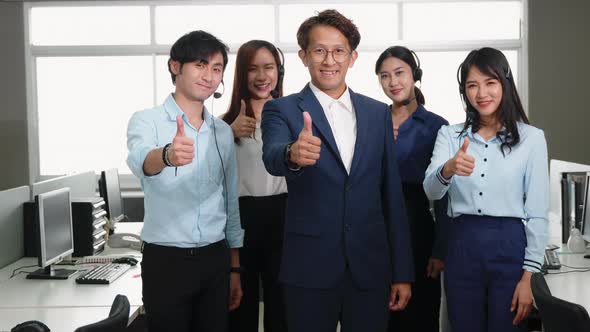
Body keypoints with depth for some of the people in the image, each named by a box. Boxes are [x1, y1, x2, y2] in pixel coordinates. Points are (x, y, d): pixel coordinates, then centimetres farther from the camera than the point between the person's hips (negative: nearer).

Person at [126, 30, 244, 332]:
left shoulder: (223, 131, 8)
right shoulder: (147, 121, -6)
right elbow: (140, 161, -30)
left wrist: (234, 267, 13)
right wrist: (167, 155, -52)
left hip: (215, 259, 4)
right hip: (166, 260, -4)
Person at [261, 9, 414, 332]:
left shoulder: (378, 112, 7)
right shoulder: (282, 110, -1)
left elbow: (392, 195, 8)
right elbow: (272, 158, -22)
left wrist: (402, 272, 7)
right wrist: (293, 155, -46)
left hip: (370, 268, 3)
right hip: (309, 268, -2)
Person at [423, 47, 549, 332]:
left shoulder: (531, 138, -1)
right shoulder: (449, 135, 5)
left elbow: (537, 211, -2)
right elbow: (431, 191, -10)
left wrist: (530, 274, -7)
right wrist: (448, 170, -32)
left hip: (510, 247, -2)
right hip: (462, 246, 2)